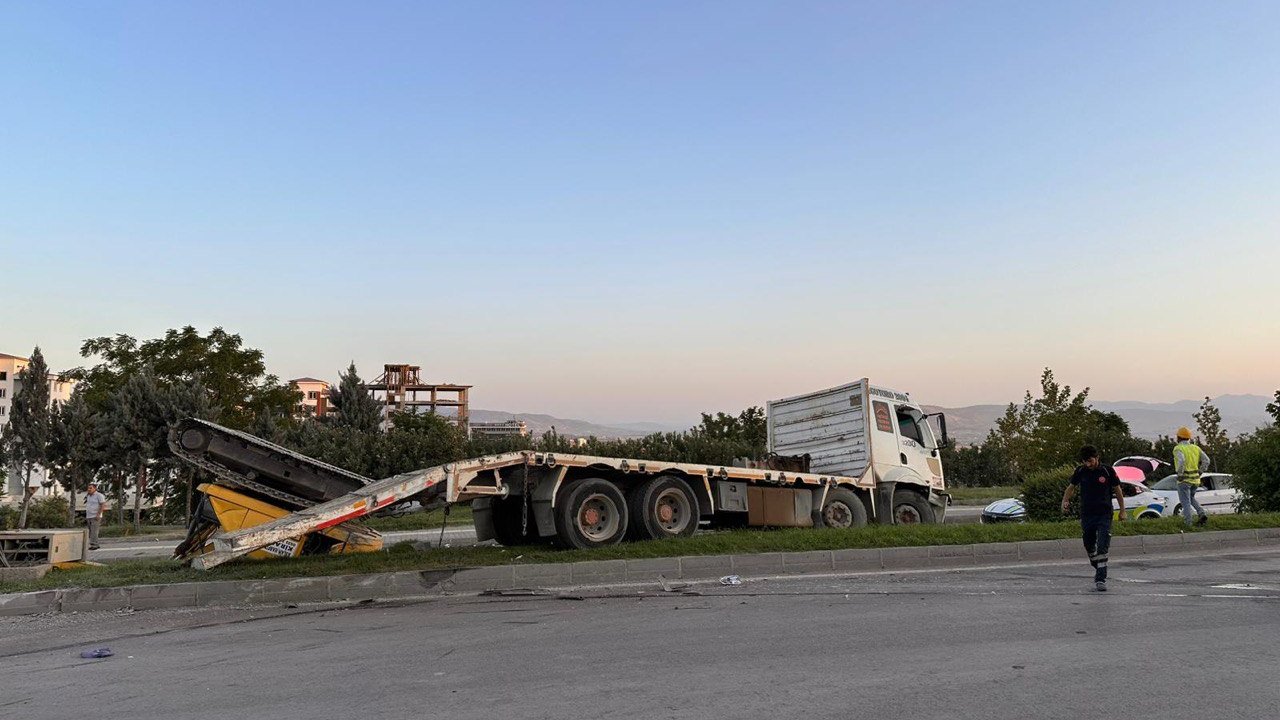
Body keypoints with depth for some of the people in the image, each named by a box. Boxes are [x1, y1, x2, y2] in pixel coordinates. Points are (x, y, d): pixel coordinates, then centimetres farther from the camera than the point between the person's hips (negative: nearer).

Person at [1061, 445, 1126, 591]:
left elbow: (1117, 490, 6)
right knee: (1089, 546, 13)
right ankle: (1097, 569, 36)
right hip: (1086, 515, 3)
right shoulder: (1080, 471, 1)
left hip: (1104, 515, -3)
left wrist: (1122, 511, 8)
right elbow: (1071, 487, 14)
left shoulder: (1107, 471, -6)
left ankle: (1101, 579, -10)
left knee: (1102, 548, -11)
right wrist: (1065, 501, -2)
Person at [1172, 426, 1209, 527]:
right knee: (1191, 498, 26)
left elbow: (1181, 461, -30)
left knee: (1185, 503, 2)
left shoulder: (1178, 448, -11)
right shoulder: (1195, 448, 8)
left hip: (1184, 479, -6)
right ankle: (1202, 515, 7)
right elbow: (1206, 460, 1)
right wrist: (1199, 472, 9)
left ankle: (1188, 525, 0)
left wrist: (1179, 474, -19)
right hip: (1195, 479, 6)